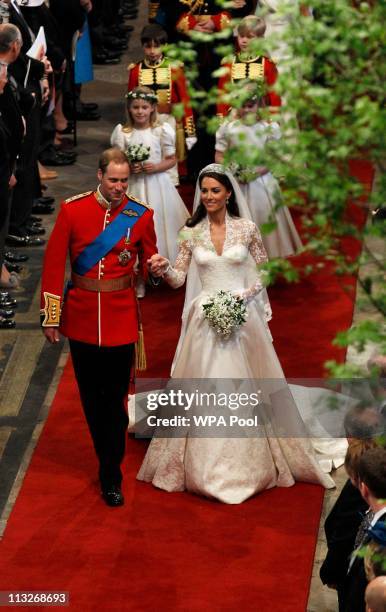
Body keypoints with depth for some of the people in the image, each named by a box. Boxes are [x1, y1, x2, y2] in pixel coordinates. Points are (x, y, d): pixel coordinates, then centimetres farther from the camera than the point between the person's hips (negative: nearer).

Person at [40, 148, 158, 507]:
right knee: (90, 396, 12)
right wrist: (50, 317, -4)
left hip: (121, 318, -1)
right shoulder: (72, 210, -5)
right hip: (81, 316, 1)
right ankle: (108, 456, 32)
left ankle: (111, 477, 9)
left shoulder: (141, 215, -3)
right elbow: (53, 265, -3)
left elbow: (148, 265, 5)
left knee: (115, 397, 1)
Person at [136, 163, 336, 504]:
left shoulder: (247, 228, -1)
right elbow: (179, 278, 2)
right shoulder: (191, 232, 3)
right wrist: (163, 268, -18)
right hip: (206, 318, 1)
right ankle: (206, 465, 11)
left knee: (244, 389, 3)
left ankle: (249, 462, 16)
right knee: (204, 391, 1)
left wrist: (245, 295, -10)